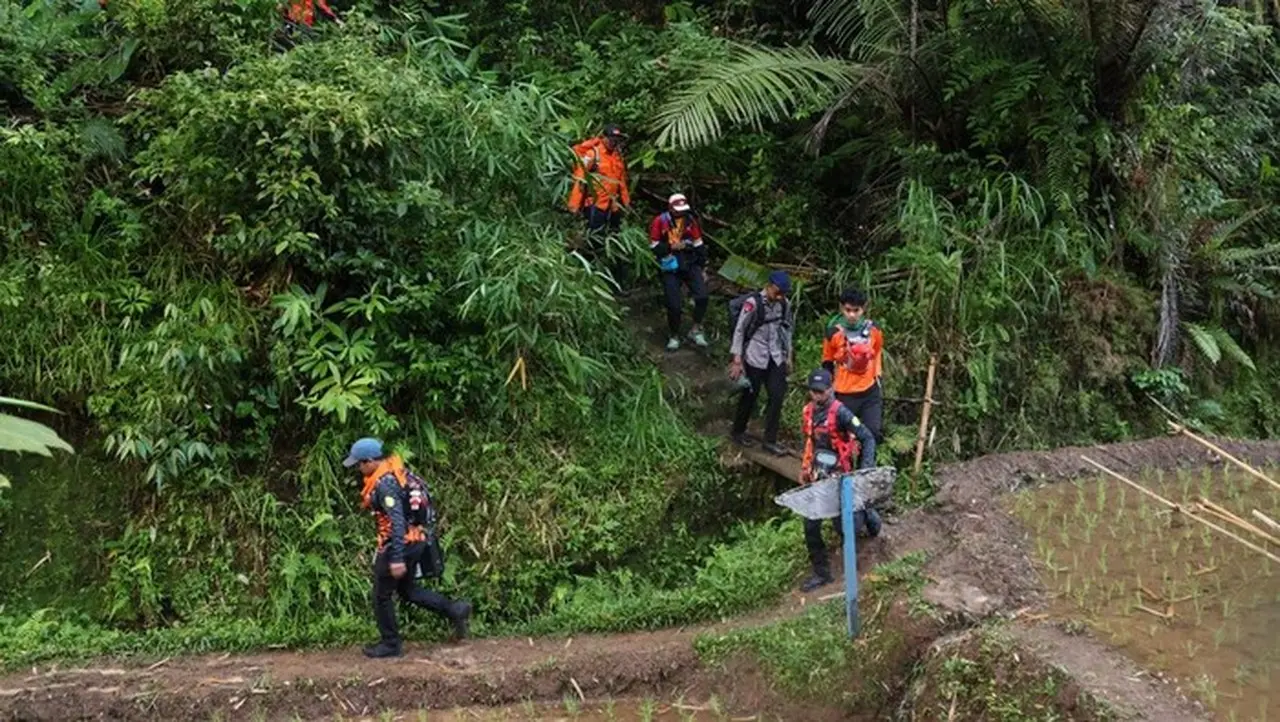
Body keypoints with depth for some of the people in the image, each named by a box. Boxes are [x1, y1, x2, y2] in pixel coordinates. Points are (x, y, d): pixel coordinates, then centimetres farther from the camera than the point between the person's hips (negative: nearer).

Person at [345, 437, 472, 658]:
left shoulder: (384, 484, -23)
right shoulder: (397, 469, 5)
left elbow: (397, 521, -29)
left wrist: (396, 559, -29)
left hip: (399, 543, -10)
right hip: (416, 539, 10)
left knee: (381, 596, 6)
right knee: (406, 589, 22)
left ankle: (390, 644, 17)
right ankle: (455, 610, 17)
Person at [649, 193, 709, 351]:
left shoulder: (690, 220, 0)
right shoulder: (660, 221, -8)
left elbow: (699, 245, 8)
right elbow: (654, 247, -5)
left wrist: (703, 268, 8)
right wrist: (671, 247, -20)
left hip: (690, 263, 2)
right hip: (670, 268, -2)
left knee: (702, 296, -15)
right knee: (674, 305, -3)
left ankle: (696, 330, 2)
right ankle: (674, 336, 19)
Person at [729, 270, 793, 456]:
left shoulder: (784, 304, 1)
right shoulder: (753, 303, -16)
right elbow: (739, 330, -12)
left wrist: (788, 356, 16)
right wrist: (737, 360, -13)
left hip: (776, 358, 5)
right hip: (755, 358, -5)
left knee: (777, 396, -1)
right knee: (750, 396, 7)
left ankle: (770, 441, 7)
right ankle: (738, 432, 30)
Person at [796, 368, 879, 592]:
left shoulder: (840, 412, -18)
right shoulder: (809, 410, 4)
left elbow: (867, 438, -17)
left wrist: (866, 469, -25)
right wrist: (805, 470, 21)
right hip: (816, 475, 6)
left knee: (843, 528, -3)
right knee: (811, 527, 0)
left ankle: (866, 514, 30)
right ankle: (821, 573, 13)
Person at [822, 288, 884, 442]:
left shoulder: (873, 330, -4)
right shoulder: (834, 333, -11)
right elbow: (827, 363, 2)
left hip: (870, 392, 2)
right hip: (844, 395, -2)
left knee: (874, 434, -2)